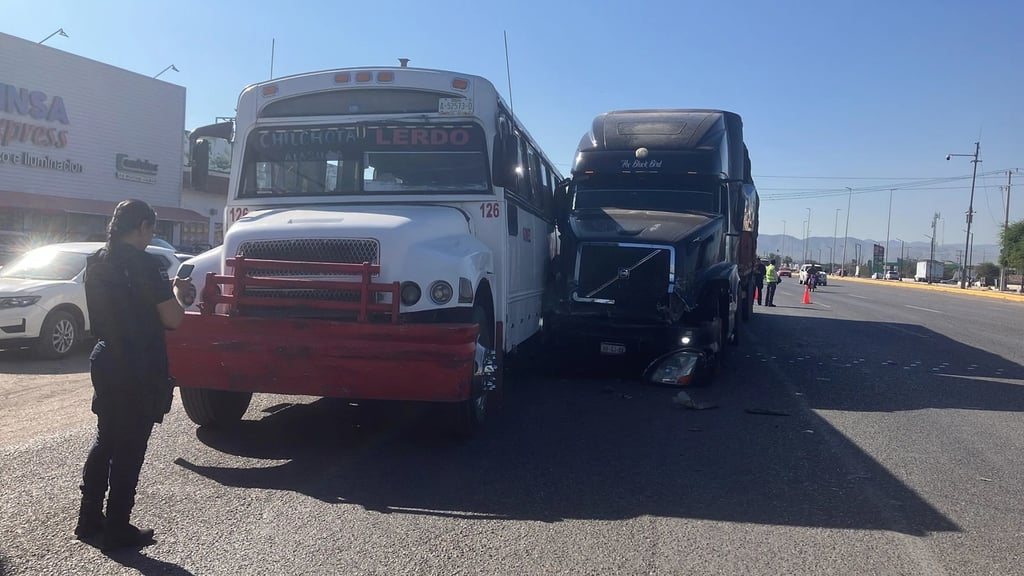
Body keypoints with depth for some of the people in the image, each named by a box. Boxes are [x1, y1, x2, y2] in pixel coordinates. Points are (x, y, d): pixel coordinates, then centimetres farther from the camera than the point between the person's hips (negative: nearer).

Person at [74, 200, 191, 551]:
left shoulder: (96, 263, 7)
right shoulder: (144, 264, -17)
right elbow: (173, 319, -17)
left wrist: (164, 290, 16)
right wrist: (176, 292, 1)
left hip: (105, 361, 8)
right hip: (140, 369, -8)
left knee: (105, 441, 20)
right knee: (130, 449, 3)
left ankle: (89, 519, 28)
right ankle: (117, 531, 12)